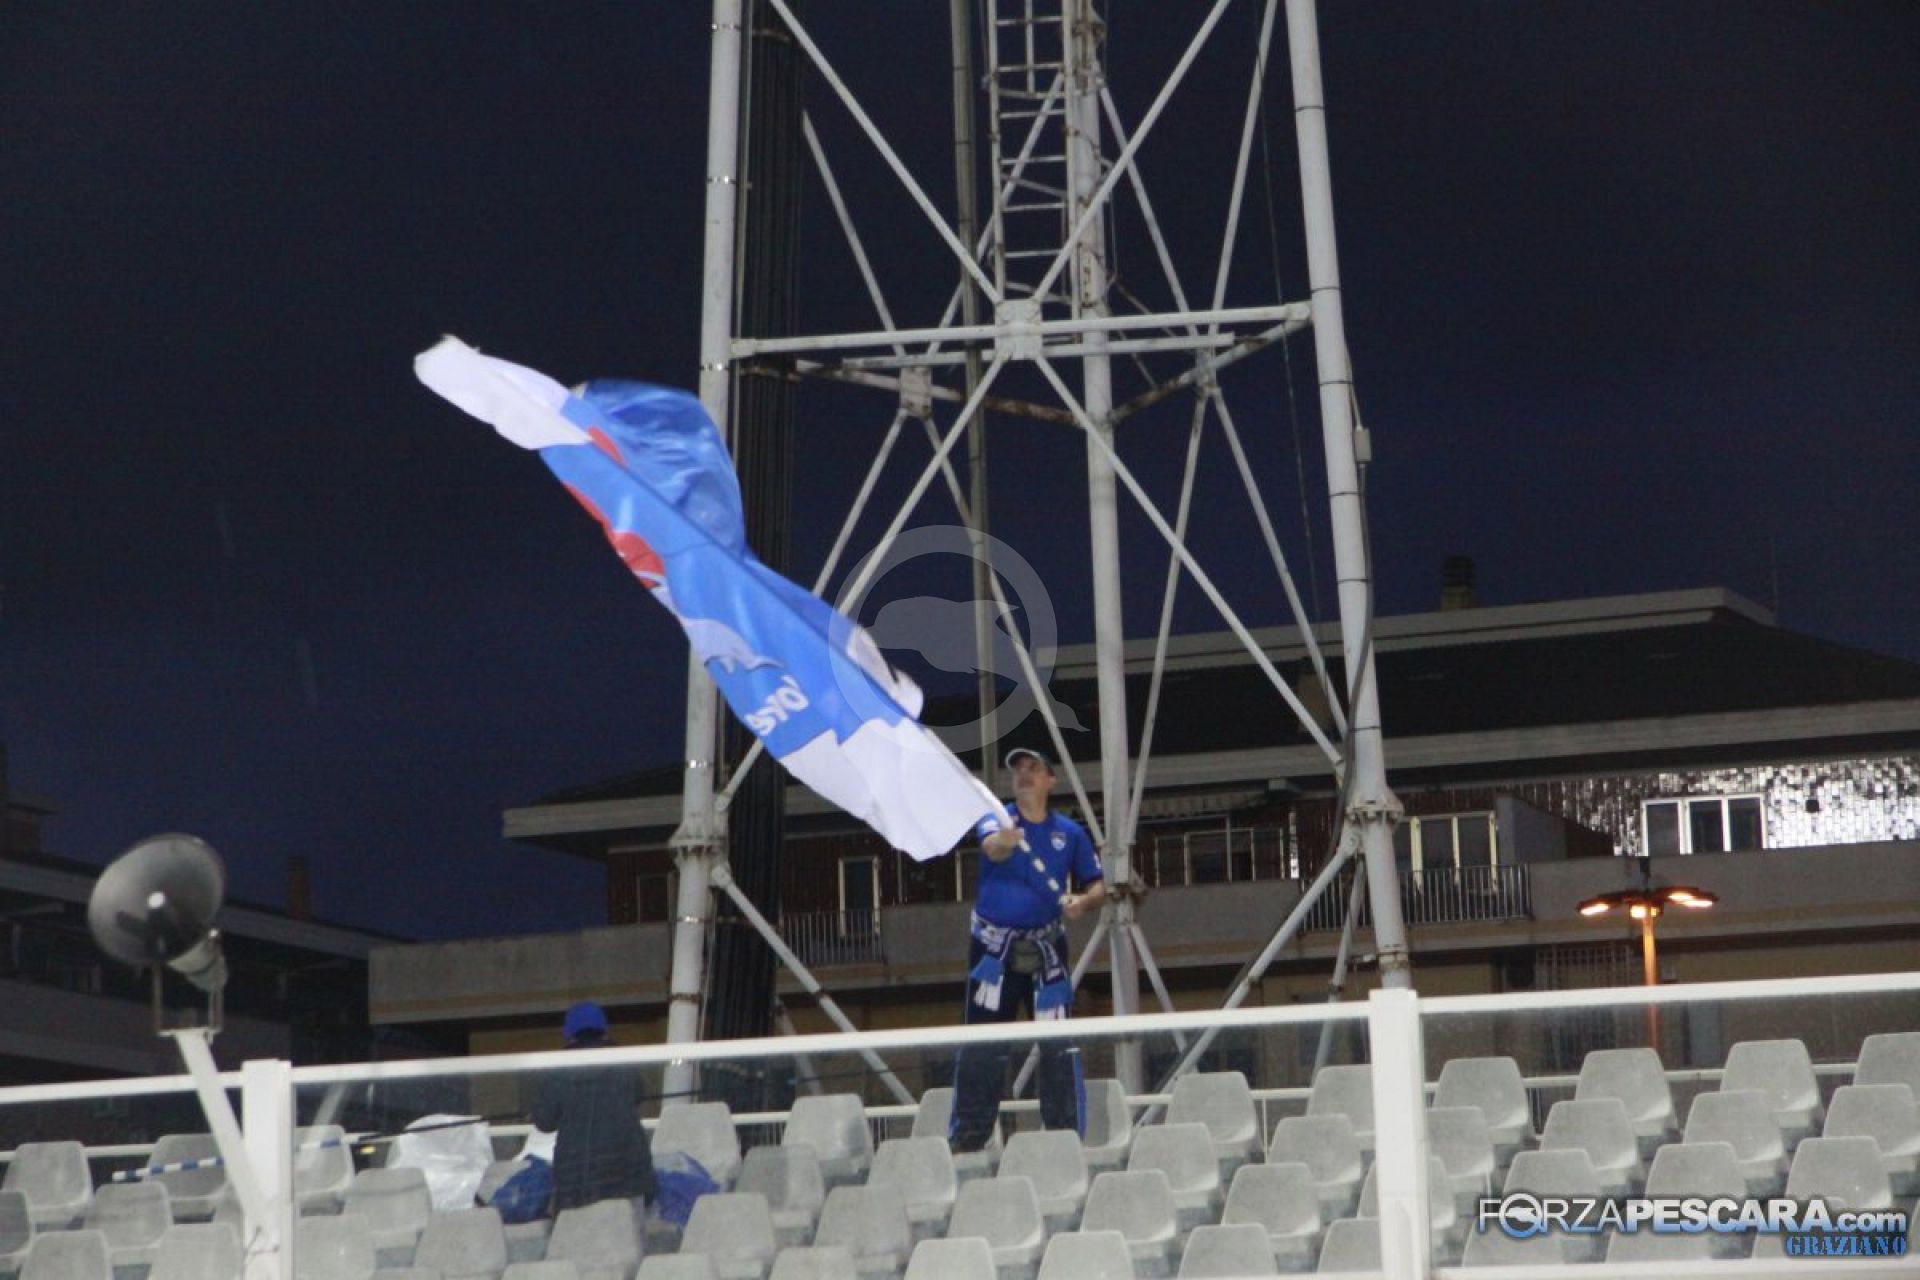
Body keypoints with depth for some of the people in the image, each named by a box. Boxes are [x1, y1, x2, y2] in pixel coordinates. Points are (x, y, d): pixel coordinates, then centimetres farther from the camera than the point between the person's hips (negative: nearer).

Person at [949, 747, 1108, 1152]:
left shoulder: (1070, 832, 5)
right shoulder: (997, 820, -2)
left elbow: (1097, 886, 9)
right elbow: (990, 845, -26)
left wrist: (1083, 901, -15)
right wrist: (1001, 842, -50)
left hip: (1046, 948, 1)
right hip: (994, 948, -1)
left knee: (1058, 1043, -2)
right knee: (981, 1044, 0)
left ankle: (1068, 1135, 4)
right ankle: (967, 1139, 3)